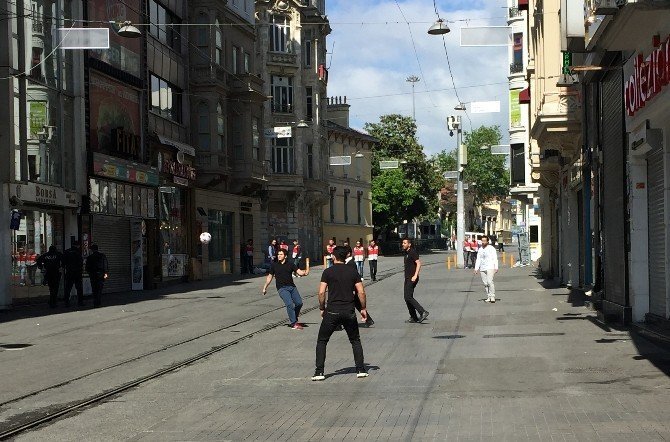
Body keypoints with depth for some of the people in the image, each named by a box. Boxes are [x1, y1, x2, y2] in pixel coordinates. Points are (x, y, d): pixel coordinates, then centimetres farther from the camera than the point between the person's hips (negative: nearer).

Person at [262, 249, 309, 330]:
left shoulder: (290, 264, 9)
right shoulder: (274, 265, 8)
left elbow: (299, 272, 1)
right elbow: (270, 277, 18)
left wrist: (305, 272, -21)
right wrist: (265, 287, 18)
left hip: (292, 286, 3)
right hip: (282, 288, -3)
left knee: (299, 303, -7)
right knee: (289, 304, -20)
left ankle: (293, 319, 20)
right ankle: (293, 323, -12)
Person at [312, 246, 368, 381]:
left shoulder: (328, 272, -3)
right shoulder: (353, 271, 3)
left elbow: (321, 292, -8)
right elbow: (361, 292, 0)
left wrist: (322, 308, 5)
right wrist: (363, 308, 11)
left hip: (332, 312, -2)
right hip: (349, 312, 2)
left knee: (322, 341, 9)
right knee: (355, 341, 20)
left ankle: (319, 372, 1)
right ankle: (361, 370, 13)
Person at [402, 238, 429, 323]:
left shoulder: (413, 252, -12)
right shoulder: (406, 253, 17)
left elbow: (418, 263, -20)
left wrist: (415, 275, -28)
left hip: (412, 279, -10)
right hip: (407, 278, 10)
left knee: (408, 297, -16)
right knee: (407, 298, 8)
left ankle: (423, 312, -16)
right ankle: (413, 317, 12)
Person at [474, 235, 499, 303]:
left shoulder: (491, 248, -2)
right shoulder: (480, 249, 14)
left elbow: (495, 258, -4)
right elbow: (478, 260, 16)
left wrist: (496, 268, -13)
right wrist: (476, 268, 7)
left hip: (490, 268, -6)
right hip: (482, 269, 6)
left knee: (490, 282, -18)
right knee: (485, 283, 3)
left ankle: (492, 296, -14)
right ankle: (488, 297, 9)